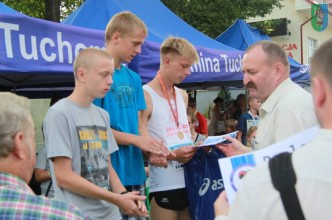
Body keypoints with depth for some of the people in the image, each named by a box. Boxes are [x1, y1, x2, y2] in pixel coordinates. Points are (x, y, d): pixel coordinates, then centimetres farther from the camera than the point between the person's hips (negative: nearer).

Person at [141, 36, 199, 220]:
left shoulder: (183, 96, 14)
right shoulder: (145, 96, -10)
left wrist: (196, 146, 5)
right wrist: (172, 155, -23)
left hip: (189, 181, 7)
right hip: (164, 186, -7)